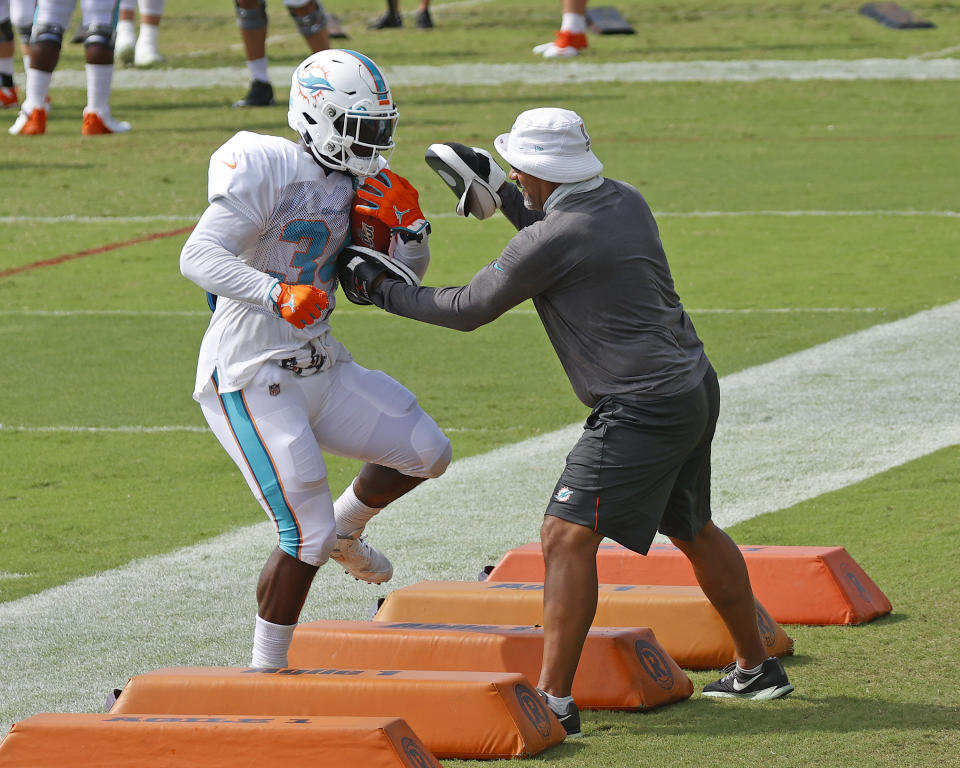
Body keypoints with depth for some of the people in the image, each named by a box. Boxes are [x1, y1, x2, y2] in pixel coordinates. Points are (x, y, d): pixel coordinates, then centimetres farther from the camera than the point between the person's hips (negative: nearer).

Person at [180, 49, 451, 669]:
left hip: (317, 365, 8)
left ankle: (345, 527, 34)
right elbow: (198, 257, -26)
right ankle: (266, 670, 5)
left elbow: (405, 278, 15)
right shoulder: (269, 171, -18)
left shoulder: (358, 184, 6)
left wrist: (409, 225, -6)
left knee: (427, 452, 8)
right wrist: (278, 294, -39)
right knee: (307, 537, -11)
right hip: (251, 379, -8)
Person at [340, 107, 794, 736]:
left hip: (641, 411, -9)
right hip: (697, 386, 10)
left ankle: (554, 701, -12)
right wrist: (500, 195, 23)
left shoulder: (550, 241, -18)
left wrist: (380, 289, 6)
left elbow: (469, 310, -6)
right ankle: (757, 670, 37)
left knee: (568, 537, -9)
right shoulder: (624, 201, 6)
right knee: (693, 531, 25)